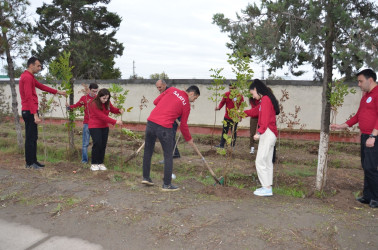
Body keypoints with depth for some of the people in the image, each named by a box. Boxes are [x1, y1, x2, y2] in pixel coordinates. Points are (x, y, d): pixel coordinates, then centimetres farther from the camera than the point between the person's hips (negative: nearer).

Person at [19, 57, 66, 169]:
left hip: (29, 111, 10)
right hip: (30, 111, -10)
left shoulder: (30, 77, 17)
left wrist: (58, 92, 26)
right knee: (31, 138, -4)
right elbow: (29, 97, -21)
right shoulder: (27, 77, -15)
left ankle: (33, 161, 20)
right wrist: (35, 115, -25)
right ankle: (30, 163, 2)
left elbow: (42, 86, 25)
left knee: (33, 137, 13)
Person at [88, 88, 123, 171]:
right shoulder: (93, 104, -20)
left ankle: (100, 163, 13)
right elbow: (102, 116, -26)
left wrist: (119, 110, -8)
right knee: (97, 144, -11)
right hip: (94, 127, -6)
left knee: (103, 145, 3)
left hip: (104, 126, 6)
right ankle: (93, 164, 1)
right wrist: (115, 122, -30)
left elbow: (113, 109, 17)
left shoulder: (107, 103, 0)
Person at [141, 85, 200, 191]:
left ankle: (145, 178, 30)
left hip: (151, 122, 6)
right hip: (164, 128, -5)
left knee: (148, 152, 19)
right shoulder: (186, 105, 2)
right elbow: (183, 125, 8)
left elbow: (156, 101, 14)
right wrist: (189, 139, 23)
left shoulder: (172, 90, 11)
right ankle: (167, 185, 14)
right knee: (168, 156, 8)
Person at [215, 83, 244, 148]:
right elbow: (222, 102, 1)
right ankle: (221, 145, 19)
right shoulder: (226, 94, 0)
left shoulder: (240, 96, -10)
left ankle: (232, 146, 17)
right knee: (224, 131, 9)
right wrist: (218, 107, -18)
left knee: (233, 132, 6)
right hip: (227, 116, 3)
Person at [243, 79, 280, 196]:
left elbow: (265, 118, -22)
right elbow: (256, 111, 31)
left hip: (268, 133, -10)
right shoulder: (266, 100, 18)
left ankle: (267, 188, -2)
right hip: (269, 134, 10)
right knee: (267, 161, 12)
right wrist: (243, 112, 37)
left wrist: (259, 132, -25)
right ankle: (267, 187, 18)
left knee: (260, 161, -7)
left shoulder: (265, 99, -13)